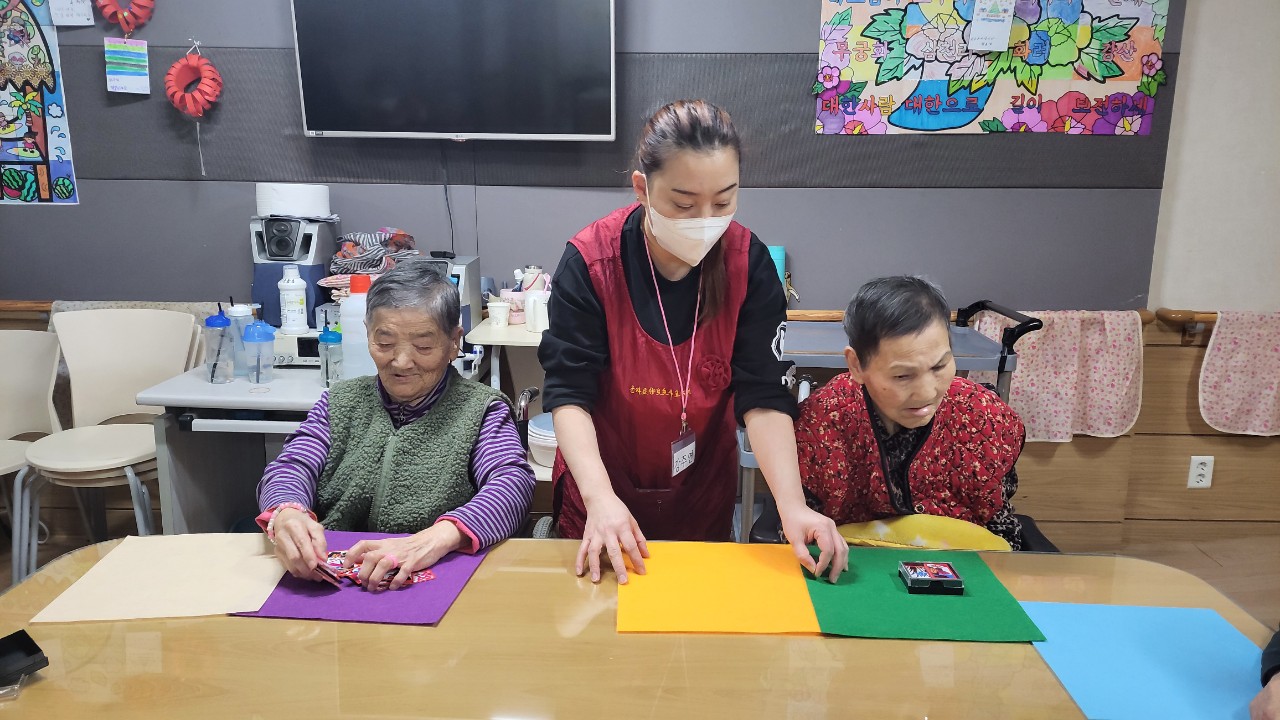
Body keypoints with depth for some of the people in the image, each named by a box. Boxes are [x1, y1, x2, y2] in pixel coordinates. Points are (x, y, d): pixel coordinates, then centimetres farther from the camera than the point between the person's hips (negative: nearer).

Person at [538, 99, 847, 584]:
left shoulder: (749, 262, -15)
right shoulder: (590, 261, -21)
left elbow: (763, 395, -17)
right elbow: (568, 392, -20)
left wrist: (792, 504, -30)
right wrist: (600, 497, -34)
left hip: (705, 493, 2)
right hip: (603, 491, -1)